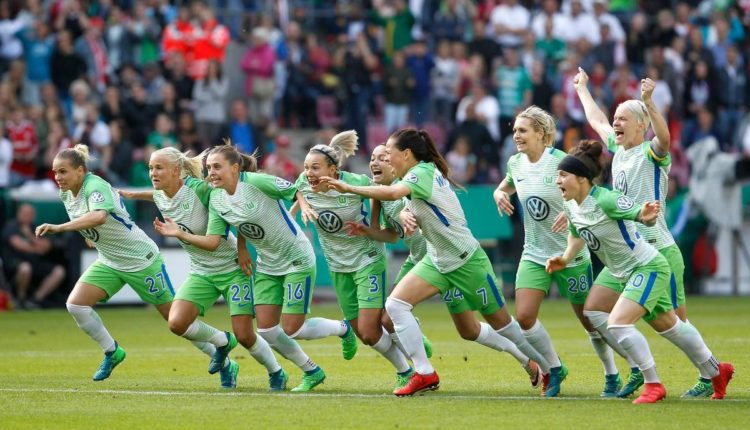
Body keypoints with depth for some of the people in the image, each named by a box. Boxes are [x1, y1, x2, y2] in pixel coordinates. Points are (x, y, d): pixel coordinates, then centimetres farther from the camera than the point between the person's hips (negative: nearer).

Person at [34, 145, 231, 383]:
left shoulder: (95, 186, -27)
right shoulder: (66, 194, -1)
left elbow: (99, 216, -48)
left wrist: (60, 227, -53)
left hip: (142, 260, -8)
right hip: (109, 263, 8)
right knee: (75, 304, -11)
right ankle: (112, 352, 8)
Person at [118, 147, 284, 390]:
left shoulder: (198, 189, -23)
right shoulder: (160, 197, -3)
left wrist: (242, 249, -15)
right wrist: (135, 195, 19)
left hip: (232, 267, -6)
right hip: (201, 273, 6)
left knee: (244, 336, -9)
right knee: (177, 323, -15)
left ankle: (276, 373, 20)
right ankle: (222, 342, 15)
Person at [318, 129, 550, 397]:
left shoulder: (423, 173, -23)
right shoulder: (420, 174, 5)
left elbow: (391, 193, -41)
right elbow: (408, 209, 9)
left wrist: (349, 188, -41)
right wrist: (405, 215, -15)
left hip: (466, 261, -9)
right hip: (437, 261, 9)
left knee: (500, 322, 3)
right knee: (395, 304, -9)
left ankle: (549, 368, 20)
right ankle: (425, 374, -10)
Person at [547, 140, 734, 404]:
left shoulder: (605, 200, -27)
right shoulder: (571, 206, -2)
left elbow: (643, 214, -29)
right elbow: (577, 234, 18)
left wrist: (646, 216, -51)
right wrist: (565, 259, 3)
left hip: (648, 267, -9)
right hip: (624, 273, 9)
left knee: (617, 323, -23)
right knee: (669, 326, 20)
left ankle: (653, 384, -10)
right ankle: (717, 372, 38)